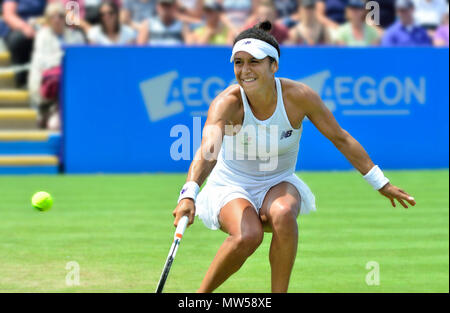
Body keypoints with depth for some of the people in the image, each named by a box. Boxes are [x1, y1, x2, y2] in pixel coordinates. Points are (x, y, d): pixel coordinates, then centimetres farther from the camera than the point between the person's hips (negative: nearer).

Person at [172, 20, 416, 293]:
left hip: (279, 184, 2)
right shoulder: (227, 103, -24)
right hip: (231, 187, -2)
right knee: (247, 235, -33)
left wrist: (381, 184, 0)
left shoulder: (299, 97, -17)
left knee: (283, 213, -34)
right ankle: (200, 298, -10)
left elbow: (340, 139, -4)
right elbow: (208, 150, -42)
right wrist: (189, 194, -60)